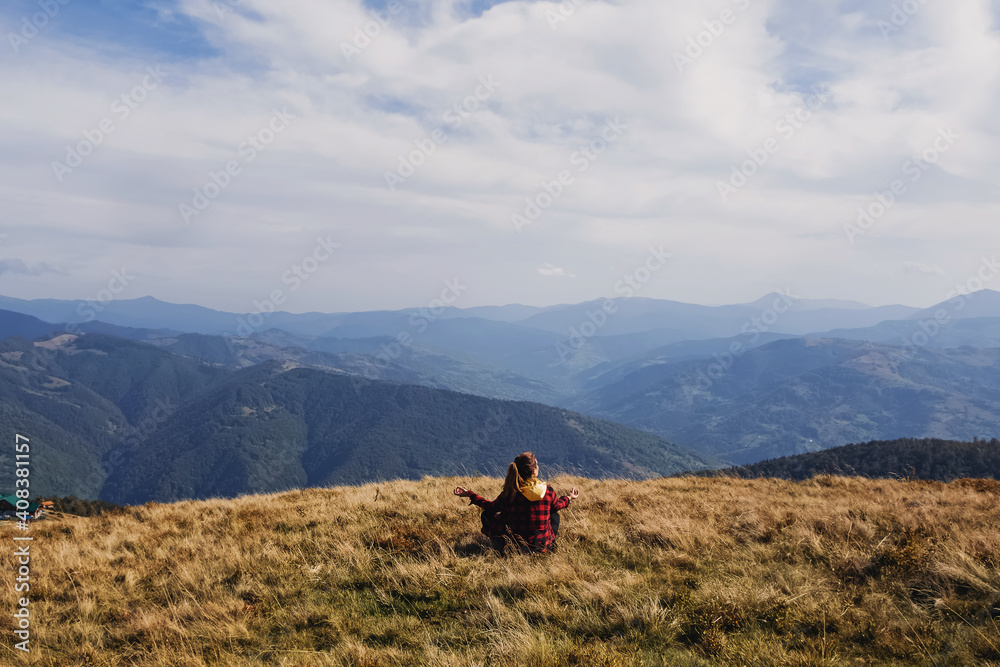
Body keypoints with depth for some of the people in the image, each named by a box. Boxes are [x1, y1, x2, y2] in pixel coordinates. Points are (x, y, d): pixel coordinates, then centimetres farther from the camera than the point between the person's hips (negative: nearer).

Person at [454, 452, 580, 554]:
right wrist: (569, 498, 33)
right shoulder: (547, 490, -11)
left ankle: (501, 549, 16)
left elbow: (491, 507, 2)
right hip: (544, 548, 2)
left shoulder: (509, 494, -15)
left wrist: (470, 494, 14)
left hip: (517, 546, -1)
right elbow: (556, 506, 11)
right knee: (554, 514, 28)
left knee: (488, 516, 15)